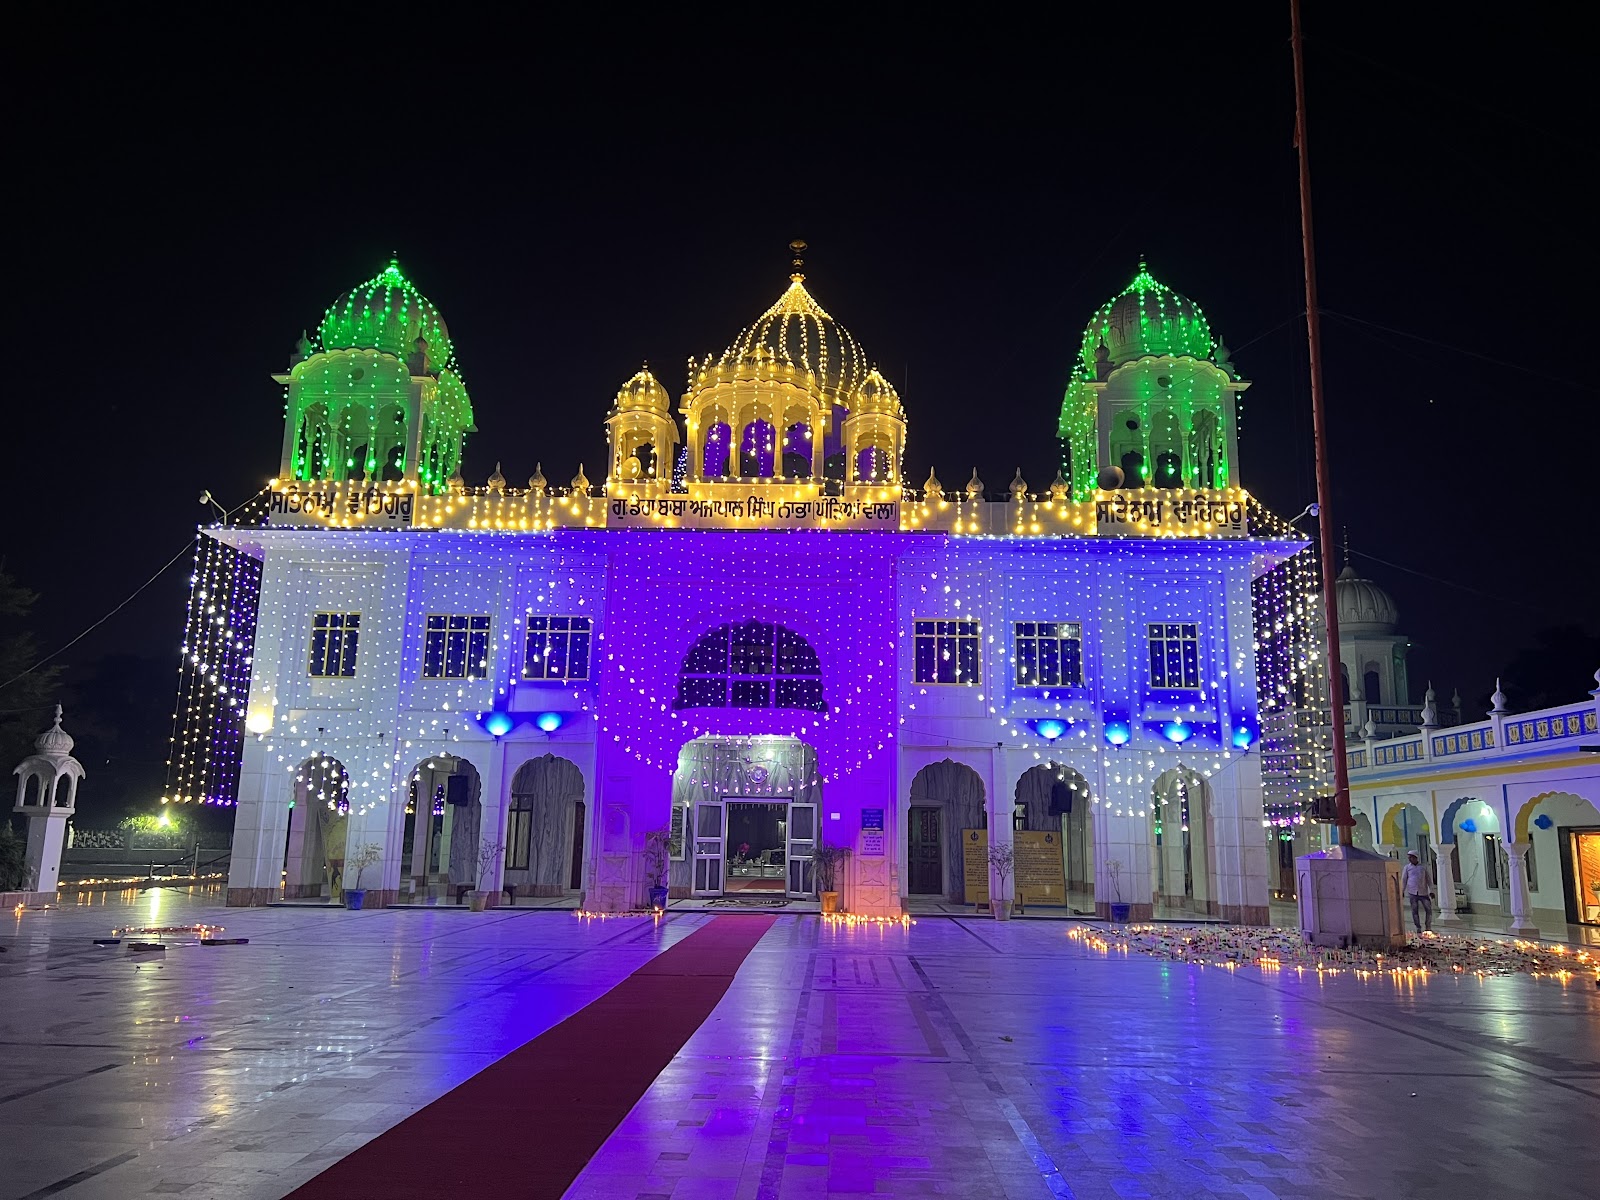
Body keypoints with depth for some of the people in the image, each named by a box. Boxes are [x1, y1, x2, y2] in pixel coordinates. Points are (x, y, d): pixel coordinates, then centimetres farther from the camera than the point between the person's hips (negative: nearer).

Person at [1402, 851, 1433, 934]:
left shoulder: (1423, 867, 11)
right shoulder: (1407, 868, 10)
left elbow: (1429, 879, 11)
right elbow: (1403, 880, 8)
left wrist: (1431, 891, 3)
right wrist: (1401, 892, 1)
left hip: (1423, 892, 1)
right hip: (1412, 893, -1)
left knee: (1429, 909, -2)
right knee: (1414, 911, -2)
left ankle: (1429, 928, 10)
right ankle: (1418, 928, 4)